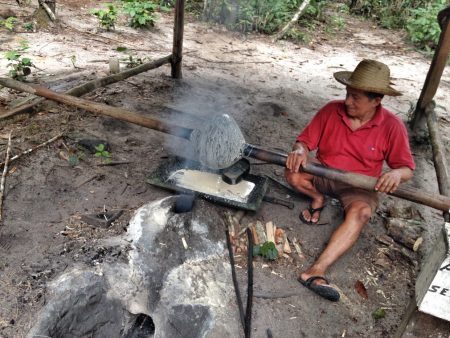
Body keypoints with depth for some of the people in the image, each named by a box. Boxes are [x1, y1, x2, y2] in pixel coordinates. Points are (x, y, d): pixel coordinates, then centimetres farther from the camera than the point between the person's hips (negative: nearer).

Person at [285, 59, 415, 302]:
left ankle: (316, 271, -45)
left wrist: (396, 174, -33)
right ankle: (318, 199, 4)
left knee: (360, 213, -35)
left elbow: (406, 168, -8)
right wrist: (299, 151, -30)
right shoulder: (331, 110, -9)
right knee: (293, 173, -29)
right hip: (323, 173, 2)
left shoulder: (392, 126, -12)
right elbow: (306, 140, -4)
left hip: (359, 185, -2)